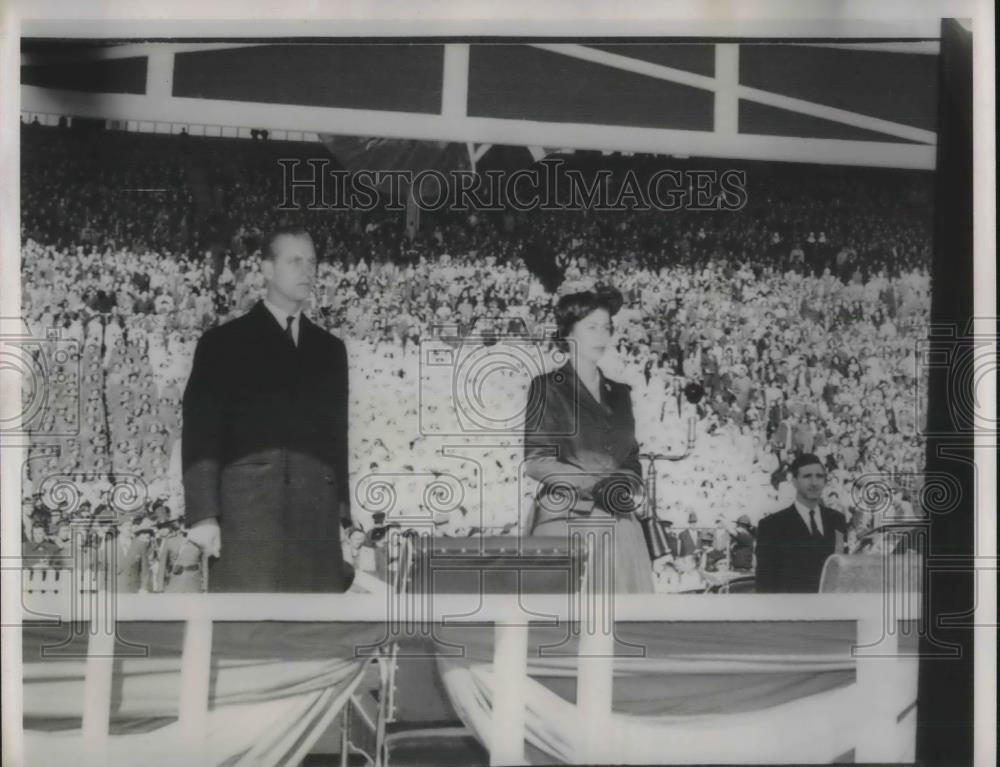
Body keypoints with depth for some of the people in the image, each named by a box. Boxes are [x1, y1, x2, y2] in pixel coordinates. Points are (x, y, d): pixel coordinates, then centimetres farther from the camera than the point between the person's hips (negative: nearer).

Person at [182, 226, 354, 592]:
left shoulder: (329, 348, 19)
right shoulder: (224, 342, 7)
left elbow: (338, 435, 16)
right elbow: (200, 432, 1)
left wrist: (347, 515, 7)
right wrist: (203, 515, -9)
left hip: (318, 519, 4)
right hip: (246, 517, -4)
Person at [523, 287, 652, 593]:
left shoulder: (619, 393, 18)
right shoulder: (547, 387, 3)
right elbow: (535, 461, -5)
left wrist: (630, 483, -2)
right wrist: (595, 483, -15)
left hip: (618, 521, 5)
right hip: (565, 519, -5)